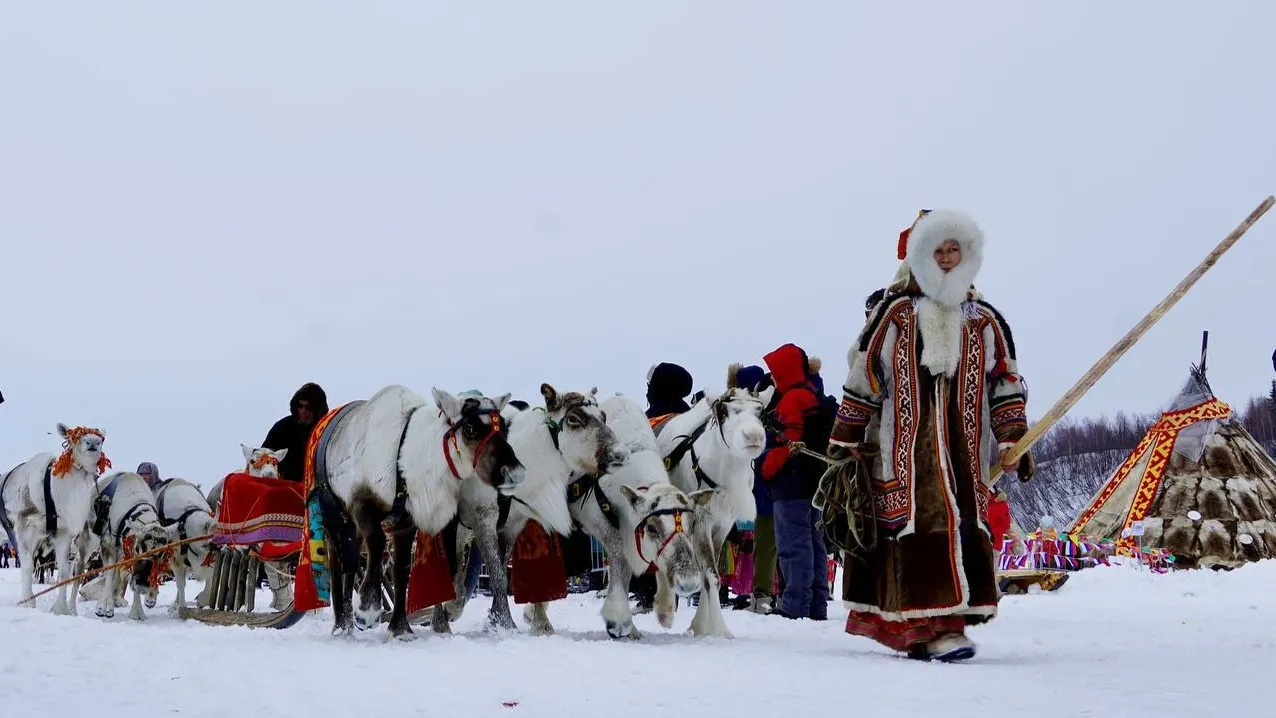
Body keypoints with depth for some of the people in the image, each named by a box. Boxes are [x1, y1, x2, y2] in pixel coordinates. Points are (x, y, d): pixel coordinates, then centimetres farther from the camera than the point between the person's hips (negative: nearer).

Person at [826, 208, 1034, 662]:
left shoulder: (984, 322, 12)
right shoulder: (895, 314, 3)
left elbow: (1006, 383, 13)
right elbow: (862, 377, 5)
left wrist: (1013, 440, 4)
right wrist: (843, 440, 4)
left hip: (961, 451, 3)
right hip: (903, 450, -3)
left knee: (961, 525, -4)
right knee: (922, 526, -13)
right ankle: (936, 628, -17)